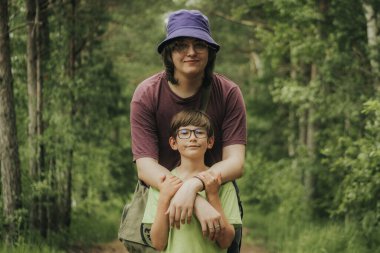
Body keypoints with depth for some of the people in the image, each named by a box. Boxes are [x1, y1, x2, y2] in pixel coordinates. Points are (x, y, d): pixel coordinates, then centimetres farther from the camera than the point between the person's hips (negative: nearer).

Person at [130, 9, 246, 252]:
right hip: (161, 194, -1)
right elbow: (145, 166, -24)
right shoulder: (146, 95, -16)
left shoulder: (228, 93, -14)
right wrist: (198, 202, -40)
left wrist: (192, 186, -42)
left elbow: (235, 163, -21)